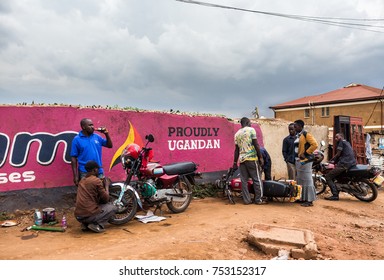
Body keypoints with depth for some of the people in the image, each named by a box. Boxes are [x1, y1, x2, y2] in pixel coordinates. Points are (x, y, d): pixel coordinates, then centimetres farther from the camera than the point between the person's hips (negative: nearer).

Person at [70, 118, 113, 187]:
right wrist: (75, 176, -8)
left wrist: (106, 134, -5)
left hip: (99, 172, 4)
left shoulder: (97, 137, 6)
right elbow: (73, 158, -4)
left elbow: (110, 145, 11)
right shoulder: (77, 139, -4)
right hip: (85, 173, -4)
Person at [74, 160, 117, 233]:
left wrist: (101, 183, 23)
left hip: (78, 216, 8)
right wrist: (107, 185, 11)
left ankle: (85, 224, 13)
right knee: (113, 208, 10)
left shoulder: (82, 180, 14)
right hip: (89, 215, -7)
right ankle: (96, 225, -6)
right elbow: (106, 199, -3)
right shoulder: (96, 180, -10)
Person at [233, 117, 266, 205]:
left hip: (242, 159, 5)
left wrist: (235, 162, 16)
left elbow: (236, 150, 14)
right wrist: (260, 157, -3)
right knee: (257, 180, 3)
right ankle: (258, 199, 7)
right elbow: (256, 144, -7)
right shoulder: (251, 130, -1)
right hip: (251, 158, -5)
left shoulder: (237, 134, 14)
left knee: (244, 180, 6)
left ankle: (246, 200, 9)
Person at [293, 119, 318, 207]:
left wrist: (306, 153, -15)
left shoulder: (306, 134, -9)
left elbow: (314, 144, -18)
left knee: (307, 180, -6)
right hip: (299, 161, 10)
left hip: (305, 161, -9)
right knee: (300, 181, 14)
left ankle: (309, 200, -1)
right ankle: (302, 198, 23)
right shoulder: (298, 136, 17)